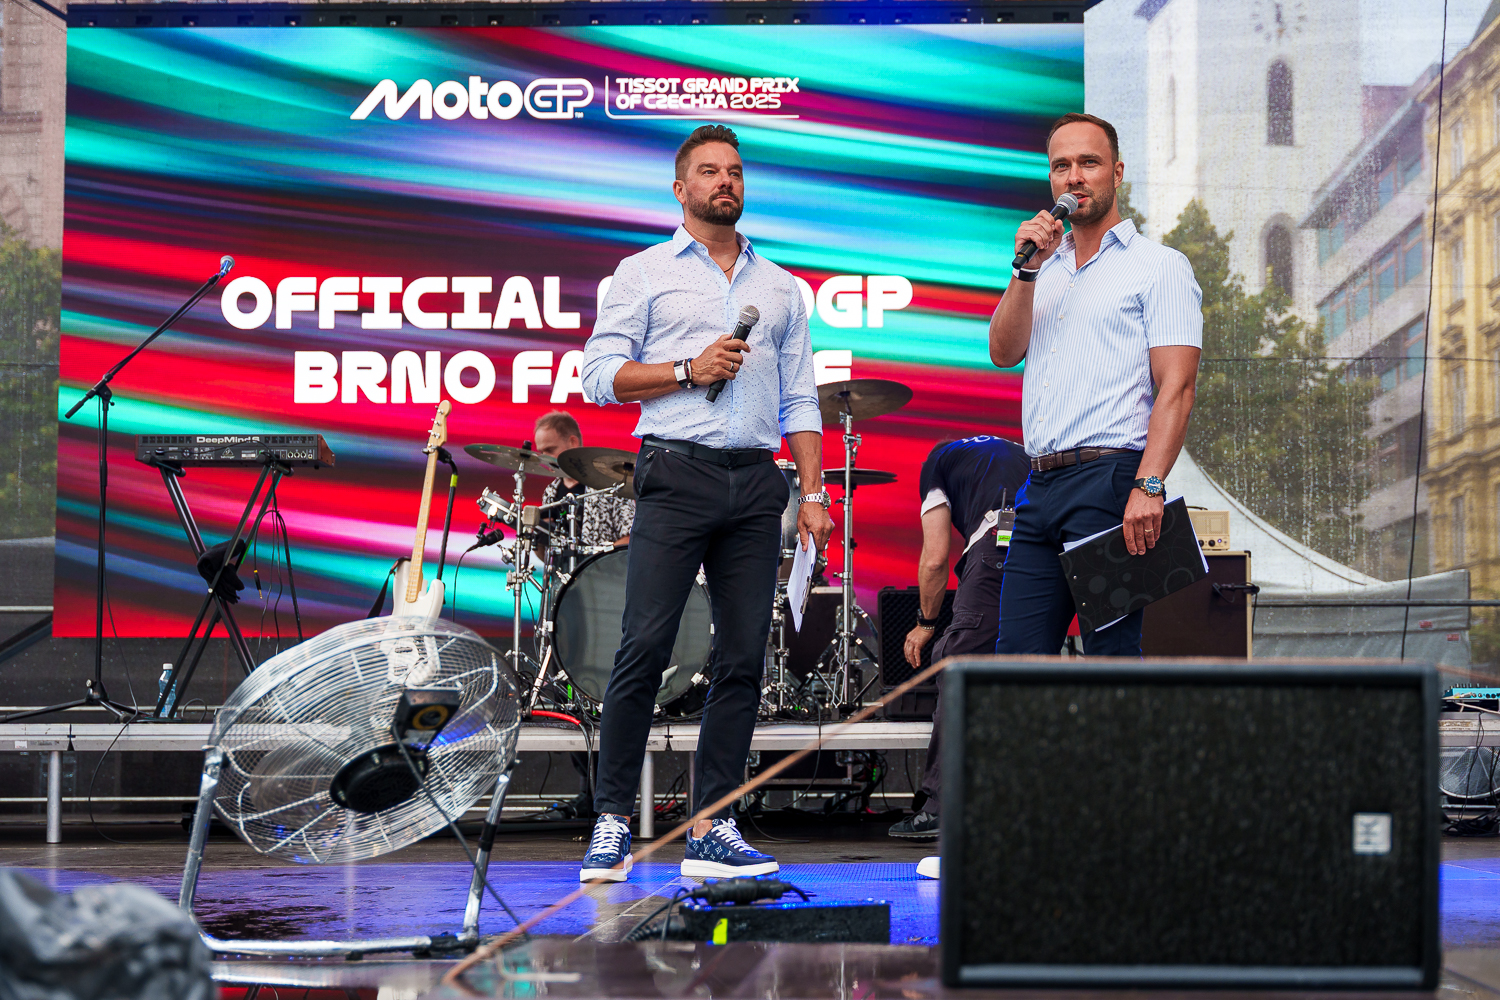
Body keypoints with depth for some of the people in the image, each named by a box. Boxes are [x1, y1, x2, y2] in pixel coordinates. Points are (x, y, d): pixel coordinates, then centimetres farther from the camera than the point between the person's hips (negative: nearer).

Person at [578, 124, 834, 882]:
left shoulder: (780, 288, 19)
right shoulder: (644, 273, 9)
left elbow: (800, 399, 17)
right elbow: (601, 374, 1)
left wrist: (813, 492, 7)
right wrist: (688, 370, -10)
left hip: (757, 483, 4)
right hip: (676, 474, -4)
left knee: (743, 659, 0)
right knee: (644, 649, -10)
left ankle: (711, 829, 4)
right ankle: (613, 821, -4)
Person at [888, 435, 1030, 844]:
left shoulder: (938, 460, 25)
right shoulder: (1018, 453, 40)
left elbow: (935, 559, 15)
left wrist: (926, 623, 29)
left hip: (1002, 539, -6)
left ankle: (939, 807, -5)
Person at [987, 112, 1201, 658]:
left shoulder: (1159, 266, 2)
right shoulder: (1044, 269, 23)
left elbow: (1175, 388, -7)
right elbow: (1003, 352, 9)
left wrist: (1149, 488, -19)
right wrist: (1027, 269, -2)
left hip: (1110, 479, -6)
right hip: (1040, 489, 6)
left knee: (1112, 658, -8)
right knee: (1016, 658, 2)